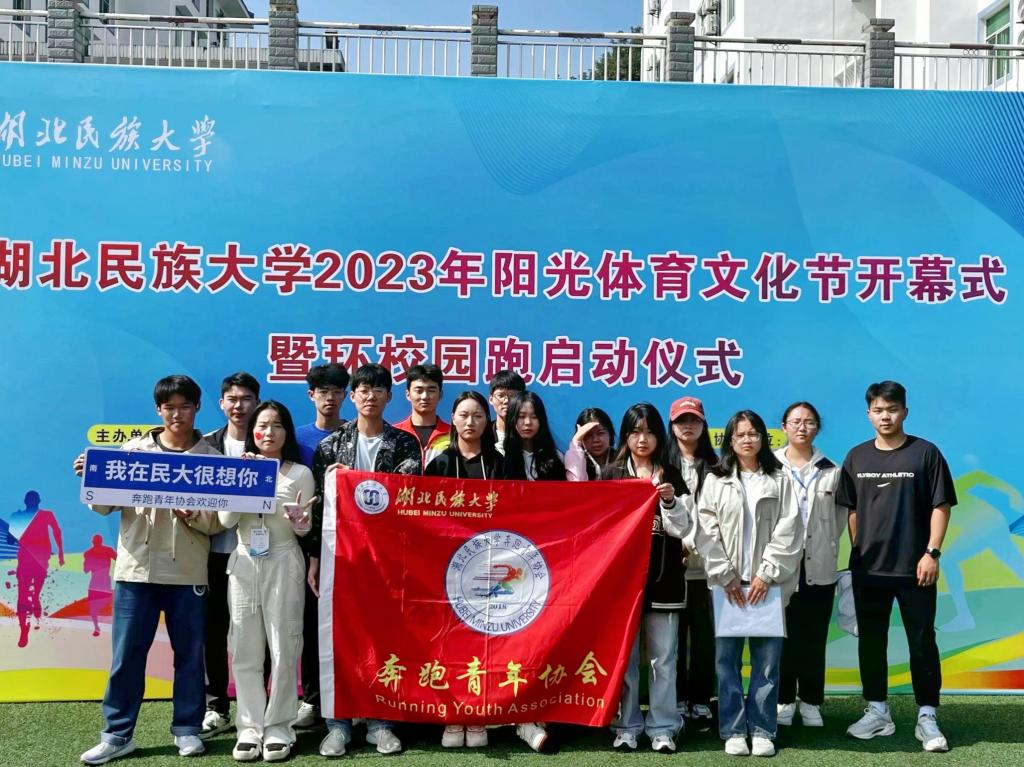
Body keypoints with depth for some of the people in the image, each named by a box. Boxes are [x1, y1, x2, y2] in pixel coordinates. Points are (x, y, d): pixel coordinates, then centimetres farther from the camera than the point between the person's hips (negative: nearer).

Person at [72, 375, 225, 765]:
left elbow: (219, 521, 0)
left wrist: (191, 515, -19)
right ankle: (117, 734, 16)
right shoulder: (133, 449, 7)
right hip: (136, 568, 1)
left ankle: (187, 728, 21)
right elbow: (104, 506, 5)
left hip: (188, 572, 0)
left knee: (189, 653, 8)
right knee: (126, 654, 5)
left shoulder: (211, 457, 3)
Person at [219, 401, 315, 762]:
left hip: (283, 564, -2)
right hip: (243, 564, 2)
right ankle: (250, 727, 11)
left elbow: (304, 529, 3)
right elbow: (226, 520, -1)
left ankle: (278, 727, 8)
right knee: (245, 650, 3)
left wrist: (298, 522, -20)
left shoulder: (300, 474, 2)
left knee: (283, 649, -1)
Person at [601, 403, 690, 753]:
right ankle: (626, 726, 13)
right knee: (623, 655, 3)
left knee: (663, 656, 4)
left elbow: (681, 528, 3)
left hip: (663, 576, 1)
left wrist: (670, 501, -13)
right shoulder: (611, 474, 6)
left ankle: (663, 727, 13)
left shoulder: (671, 476, 9)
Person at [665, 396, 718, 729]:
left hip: (702, 562, 0)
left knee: (703, 632, 2)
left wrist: (691, 543, -9)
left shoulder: (714, 467, 10)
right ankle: (676, 699, 12)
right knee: (674, 631, 3)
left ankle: (701, 700, 11)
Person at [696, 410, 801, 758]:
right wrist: (725, 576, -7)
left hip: (766, 583, 0)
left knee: (767, 659, 2)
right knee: (727, 658, 1)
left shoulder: (779, 480, 6)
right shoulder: (715, 481, 7)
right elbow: (707, 531, 1)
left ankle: (762, 731, 12)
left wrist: (766, 575, -9)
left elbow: (787, 531, -1)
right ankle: (733, 730, 10)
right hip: (726, 583, 1)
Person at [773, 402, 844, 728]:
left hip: (819, 568, 2)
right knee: (782, 636, 3)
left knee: (814, 638, 6)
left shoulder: (831, 470, 7)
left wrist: (829, 549, 2)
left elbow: (840, 516, 9)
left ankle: (811, 702, 18)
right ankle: (784, 699, 15)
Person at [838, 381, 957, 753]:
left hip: (914, 568, -3)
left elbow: (941, 506, -4)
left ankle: (927, 718, 13)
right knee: (870, 641, 10)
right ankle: (877, 712, 23)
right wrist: (857, 551, 6)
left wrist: (932, 552, -11)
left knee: (922, 642, 3)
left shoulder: (925, 453, -4)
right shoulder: (856, 457, 6)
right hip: (867, 568, 3)